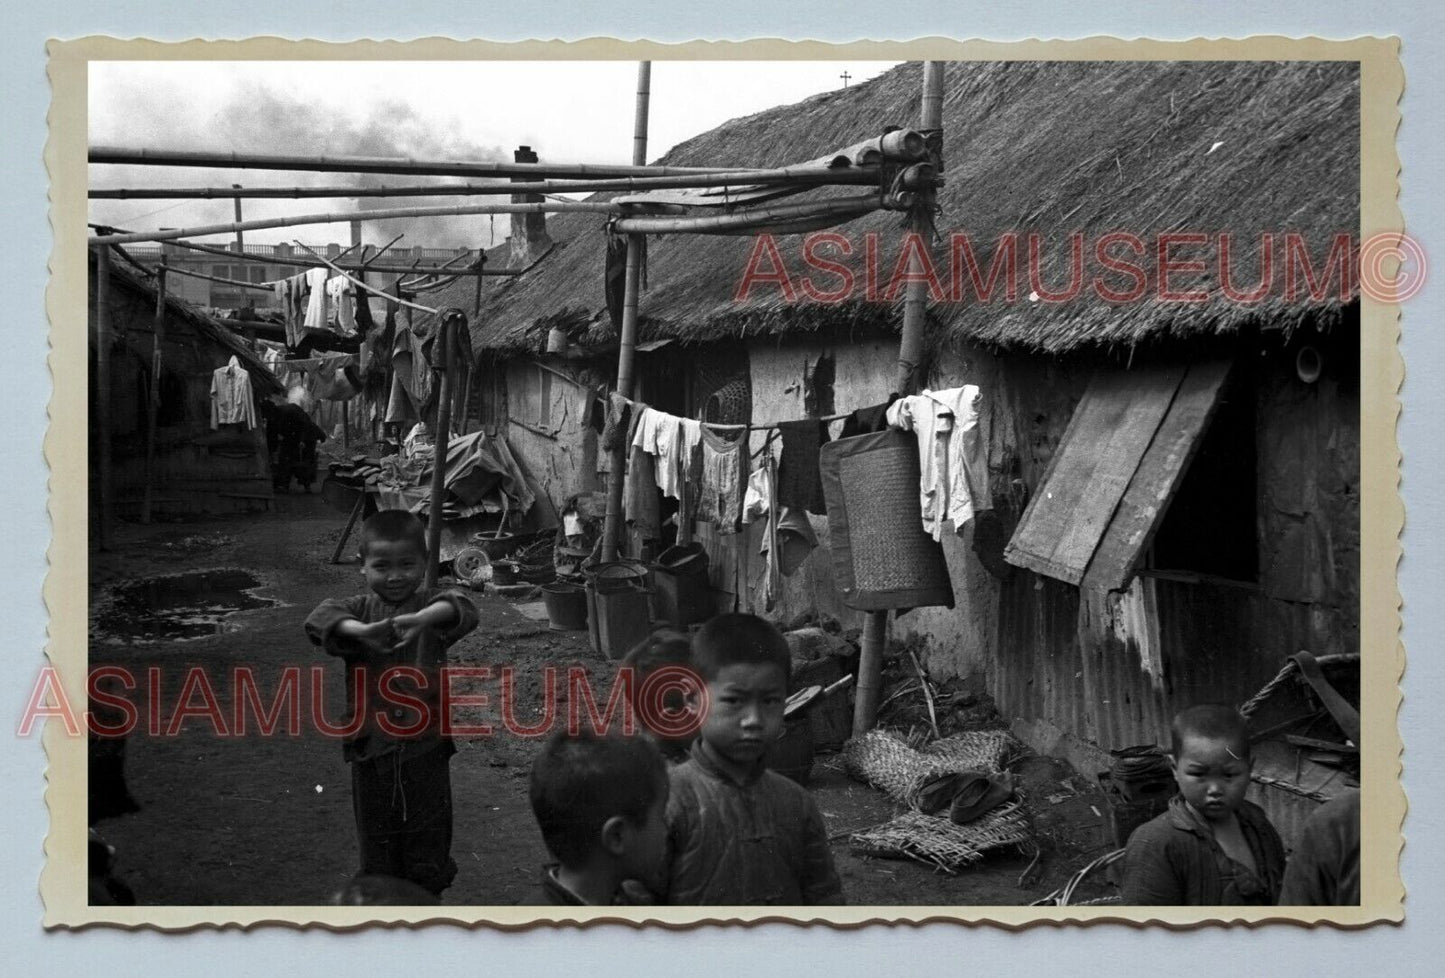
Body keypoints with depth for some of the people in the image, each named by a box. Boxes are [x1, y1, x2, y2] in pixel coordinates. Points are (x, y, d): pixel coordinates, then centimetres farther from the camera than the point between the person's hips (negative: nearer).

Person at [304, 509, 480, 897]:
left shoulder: (430, 604, -5)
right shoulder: (360, 608, -2)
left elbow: (462, 608, -27)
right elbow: (320, 619, -22)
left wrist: (423, 618, -47)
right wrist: (362, 630, -42)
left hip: (426, 749, -1)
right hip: (371, 750, 1)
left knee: (429, 849, 12)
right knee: (377, 845, 16)